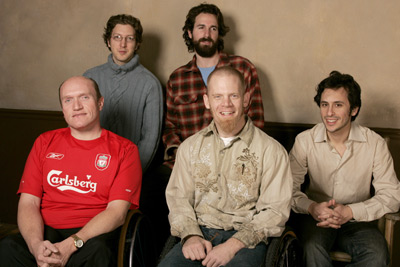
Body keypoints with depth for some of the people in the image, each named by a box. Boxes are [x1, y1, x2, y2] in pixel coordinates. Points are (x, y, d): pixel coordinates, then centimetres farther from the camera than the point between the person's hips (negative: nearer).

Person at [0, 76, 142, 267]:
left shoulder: (124, 150, 6)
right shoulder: (45, 142, 16)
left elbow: (117, 211, -5)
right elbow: (28, 202, 7)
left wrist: (70, 245, -20)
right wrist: (37, 245, -15)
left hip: (92, 235, -1)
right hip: (46, 232, 2)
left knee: (96, 251, -37)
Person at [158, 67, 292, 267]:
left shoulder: (271, 150, 1)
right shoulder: (190, 147, 14)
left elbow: (275, 210, -4)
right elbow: (178, 197, 11)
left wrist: (233, 245, -15)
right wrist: (190, 235, -7)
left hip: (245, 239, -2)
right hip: (199, 233, 2)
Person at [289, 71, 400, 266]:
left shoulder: (375, 144, -4)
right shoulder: (305, 141, -4)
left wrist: (351, 211, -20)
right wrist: (311, 207, -26)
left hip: (357, 221, 1)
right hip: (315, 217, -1)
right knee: (312, 248, -34)